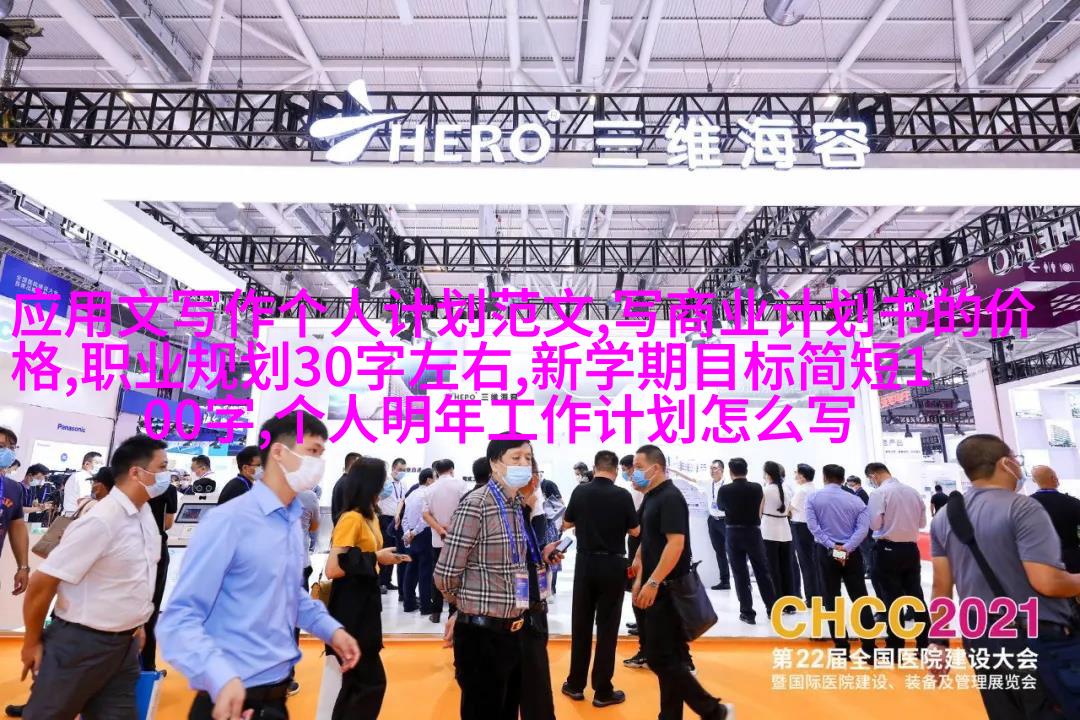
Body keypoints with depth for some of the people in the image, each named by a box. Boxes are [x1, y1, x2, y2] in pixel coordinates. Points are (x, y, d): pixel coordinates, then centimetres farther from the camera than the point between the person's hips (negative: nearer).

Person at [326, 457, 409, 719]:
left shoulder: (370, 517, 8)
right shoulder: (352, 518, -20)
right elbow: (333, 569, -25)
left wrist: (386, 557, -1)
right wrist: (375, 558, -21)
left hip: (365, 604, 9)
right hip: (350, 610, -9)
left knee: (357, 681, 19)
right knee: (371, 682, 0)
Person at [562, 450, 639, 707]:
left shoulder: (580, 491, -6)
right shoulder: (622, 495, -12)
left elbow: (566, 524, 7)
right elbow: (635, 531, 0)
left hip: (585, 563, 2)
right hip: (613, 565, -2)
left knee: (581, 624, 13)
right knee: (607, 626, 7)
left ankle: (575, 684, 23)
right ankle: (602, 690, 14)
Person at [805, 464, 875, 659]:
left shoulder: (813, 498, 0)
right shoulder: (855, 500, 1)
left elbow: (813, 526, -10)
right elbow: (863, 528, -11)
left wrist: (831, 546, -13)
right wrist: (847, 548, -16)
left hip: (826, 552, -1)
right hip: (851, 553, 1)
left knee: (831, 601, 7)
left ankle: (842, 648, 10)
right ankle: (870, 649, 6)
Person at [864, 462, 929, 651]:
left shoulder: (880, 493, -14)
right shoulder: (913, 491, 5)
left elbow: (874, 524, -16)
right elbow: (922, 522, 13)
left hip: (888, 550, -6)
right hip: (911, 549, 6)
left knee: (892, 598, 3)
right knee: (916, 595, 14)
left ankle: (895, 648, 11)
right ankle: (925, 644, 22)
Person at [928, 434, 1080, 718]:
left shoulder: (944, 517, 3)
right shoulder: (1022, 508, -14)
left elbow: (941, 586, 5)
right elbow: (1047, 582, -21)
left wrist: (937, 642, 11)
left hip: (981, 638, 6)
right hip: (1037, 637, -5)